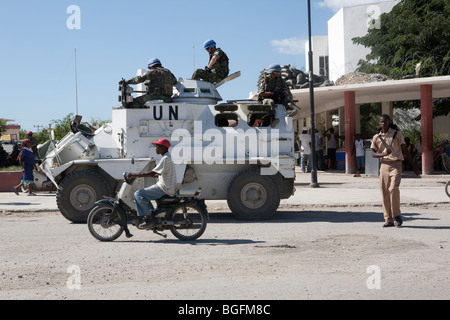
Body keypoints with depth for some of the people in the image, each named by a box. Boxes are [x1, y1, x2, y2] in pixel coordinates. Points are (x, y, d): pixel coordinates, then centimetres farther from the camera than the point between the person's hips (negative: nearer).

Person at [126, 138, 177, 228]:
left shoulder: (165, 159, -17)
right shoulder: (167, 157, 16)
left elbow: (153, 173, -25)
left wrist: (135, 175, -24)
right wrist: (142, 175, 17)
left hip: (164, 189, -11)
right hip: (168, 187, 11)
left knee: (138, 194, -13)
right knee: (143, 192, 22)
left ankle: (149, 218, -13)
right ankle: (153, 212, 19)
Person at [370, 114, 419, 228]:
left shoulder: (397, 134, 5)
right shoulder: (376, 137, 10)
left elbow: (405, 150, 8)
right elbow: (373, 154, 3)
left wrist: (413, 165, 7)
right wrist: (383, 154, -17)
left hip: (396, 164, -3)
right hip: (384, 165, 3)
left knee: (393, 188, -20)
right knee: (384, 192, 0)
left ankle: (396, 215, -5)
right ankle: (388, 220, 8)